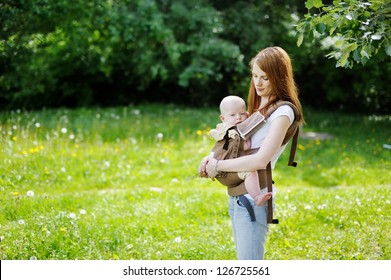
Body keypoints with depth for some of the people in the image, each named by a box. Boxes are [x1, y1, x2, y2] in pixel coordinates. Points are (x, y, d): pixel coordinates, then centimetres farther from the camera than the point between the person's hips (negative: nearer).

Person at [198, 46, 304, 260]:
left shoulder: (283, 112, -13)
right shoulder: (259, 106, 15)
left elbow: (260, 160, -23)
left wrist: (218, 166, -13)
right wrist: (212, 158, 1)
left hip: (253, 197, -9)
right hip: (236, 195, 10)